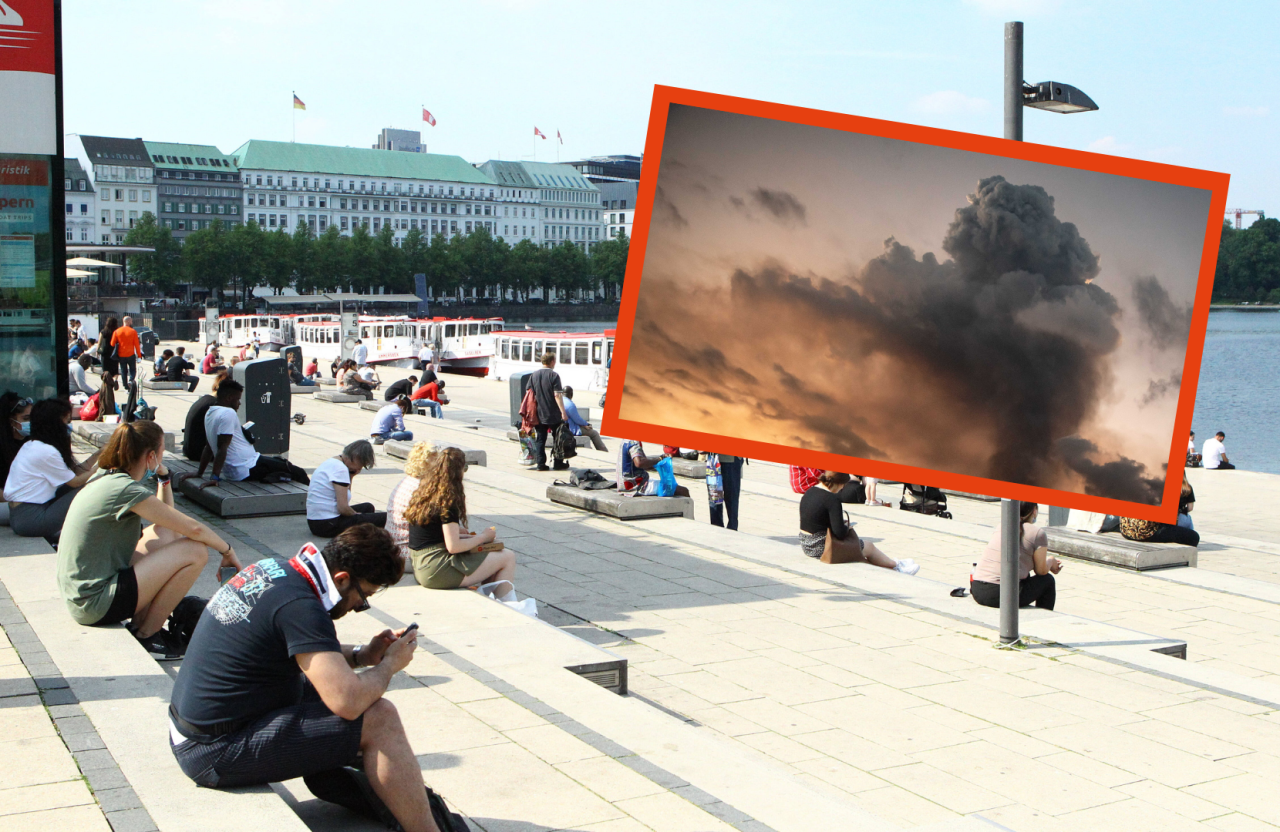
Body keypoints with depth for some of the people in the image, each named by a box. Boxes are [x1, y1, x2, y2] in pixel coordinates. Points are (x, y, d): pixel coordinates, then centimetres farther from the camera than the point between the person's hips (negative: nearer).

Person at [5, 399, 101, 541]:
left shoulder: (31, 445, 12)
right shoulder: (47, 452, -18)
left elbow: (77, 470, 10)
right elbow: (76, 481, -9)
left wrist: (100, 453, 9)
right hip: (30, 520, -10)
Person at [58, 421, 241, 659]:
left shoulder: (107, 479, 10)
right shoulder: (127, 490, -20)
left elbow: (168, 519, 21)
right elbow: (193, 528, -18)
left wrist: (163, 477, 10)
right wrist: (227, 550, -3)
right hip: (96, 605, -10)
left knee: (167, 534, 21)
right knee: (195, 551, -13)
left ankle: (140, 623, 16)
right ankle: (146, 635, -1)